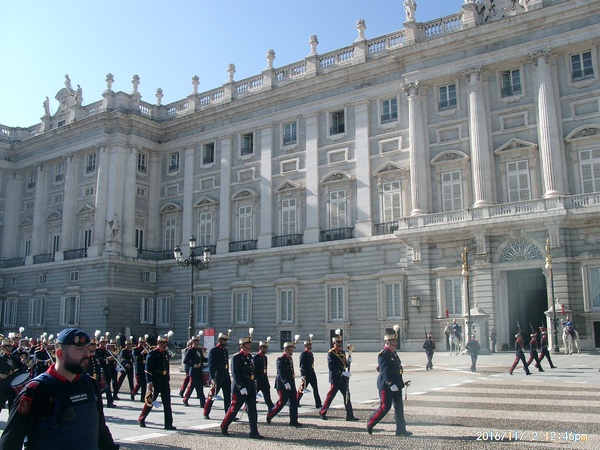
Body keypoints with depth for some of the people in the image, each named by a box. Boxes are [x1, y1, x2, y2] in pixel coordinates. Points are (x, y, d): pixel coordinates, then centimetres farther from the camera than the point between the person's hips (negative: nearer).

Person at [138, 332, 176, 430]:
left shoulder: (167, 353, 10)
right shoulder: (152, 354, -8)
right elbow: (148, 369, -14)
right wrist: (149, 382, -20)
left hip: (165, 382, 6)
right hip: (155, 382, -5)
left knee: (167, 403, 2)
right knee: (150, 402, 7)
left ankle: (168, 424, 4)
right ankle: (141, 419, 26)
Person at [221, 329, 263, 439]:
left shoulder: (249, 356, 12)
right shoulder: (236, 357, -12)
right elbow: (235, 374, -17)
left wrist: (253, 384, 15)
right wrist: (241, 387, -21)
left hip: (251, 388, 7)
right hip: (240, 389, -7)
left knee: (252, 411, 4)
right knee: (234, 409, 4)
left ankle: (254, 432, 7)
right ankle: (224, 428, 22)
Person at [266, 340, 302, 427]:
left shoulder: (290, 359, 14)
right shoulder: (281, 359, -13)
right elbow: (280, 372, -22)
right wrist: (285, 383, -30)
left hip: (291, 384, 9)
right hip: (283, 385, -9)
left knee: (294, 402, 5)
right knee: (282, 402, -4)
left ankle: (293, 421, 10)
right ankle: (269, 416, 13)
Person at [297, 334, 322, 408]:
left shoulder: (311, 354, 13)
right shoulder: (303, 354, -12)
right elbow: (302, 366, -17)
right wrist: (303, 376, -21)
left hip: (312, 374, 8)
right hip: (306, 374, -8)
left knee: (315, 388, 4)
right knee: (302, 388, 2)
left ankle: (318, 404, 7)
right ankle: (296, 402, 17)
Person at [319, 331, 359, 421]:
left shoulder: (342, 352, 13)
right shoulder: (331, 353, -12)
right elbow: (331, 367, -20)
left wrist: (348, 362, -4)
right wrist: (342, 372, -25)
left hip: (343, 378, 7)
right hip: (336, 378, -7)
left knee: (347, 396, 5)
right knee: (330, 396, 2)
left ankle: (350, 416, 7)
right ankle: (322, 412, 18)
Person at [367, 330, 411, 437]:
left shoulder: (394, 353, 14)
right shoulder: (383, 355, -15)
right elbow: (384, 371, -22)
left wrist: (401, 383, 19)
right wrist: (391, 384, -28)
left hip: (396, 385, 9)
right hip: (386, 385, -9)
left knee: (399, 407, 8)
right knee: (385, 407, -4)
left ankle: (401, 429, 13)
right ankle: (370, 424, 12)